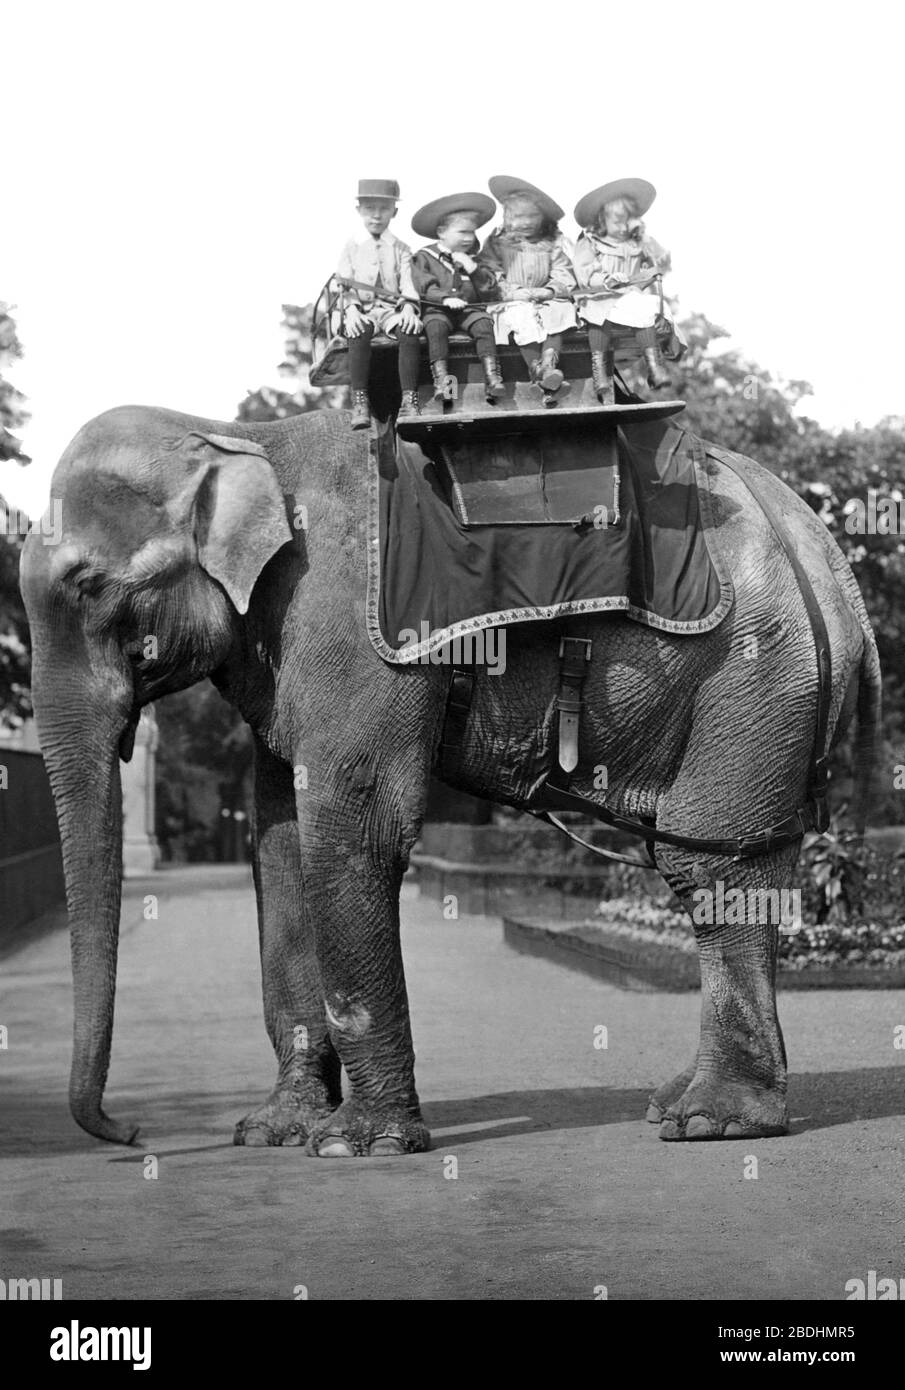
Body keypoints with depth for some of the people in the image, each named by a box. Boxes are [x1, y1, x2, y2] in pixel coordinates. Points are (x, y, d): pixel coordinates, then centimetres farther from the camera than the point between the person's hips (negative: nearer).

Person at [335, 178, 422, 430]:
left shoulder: (401, 249, 15)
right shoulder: (352, 248, 13)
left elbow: (408, 282, 3)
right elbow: (343, 285, 4)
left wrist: (408, 307, -17)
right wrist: (351, 310, -15)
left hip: (392, 309, 1)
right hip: (361, 310, -1)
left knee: (409, 332, -31)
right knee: (359, 335, -35)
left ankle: (409, 400, -35)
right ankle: (359, 402, -36)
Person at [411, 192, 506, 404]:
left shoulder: (473, 258, 17)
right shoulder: (425, 257, 6)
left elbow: (490, 288, 8)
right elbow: (425, 287, -7)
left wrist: (474, 269, -7)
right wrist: (446, 298, -22)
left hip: (469, 308, 2)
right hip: (437, 309, -2)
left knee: (483, 323, -26)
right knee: (435, 325, -33)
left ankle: (492, 376, -34)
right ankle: (441, 378, -39)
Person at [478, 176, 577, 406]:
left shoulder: (553, 243, 9)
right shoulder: (496, 243, 4)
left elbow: (563, 278, 4)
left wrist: (549, 291, -18)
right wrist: (514, 292, -19)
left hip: (545, 301, 2)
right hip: (510, 304, -2)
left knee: (559, 310, -30)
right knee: (524, 316, -34)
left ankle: (549, 363, -43)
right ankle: (537, 369, -38)